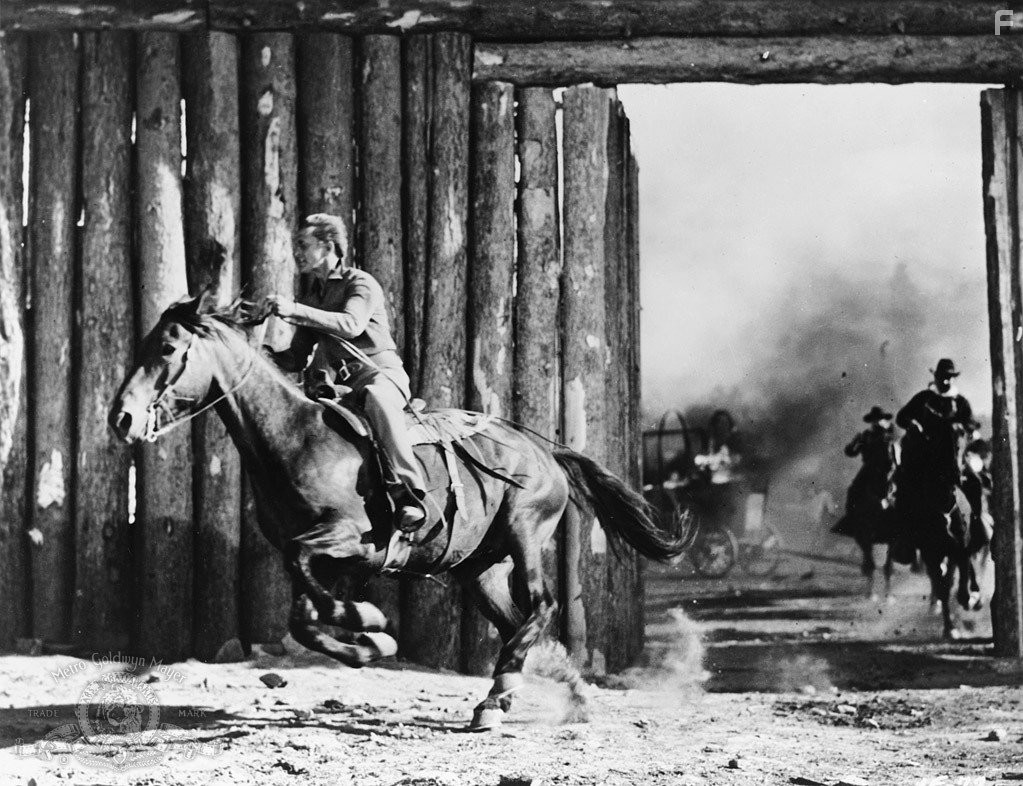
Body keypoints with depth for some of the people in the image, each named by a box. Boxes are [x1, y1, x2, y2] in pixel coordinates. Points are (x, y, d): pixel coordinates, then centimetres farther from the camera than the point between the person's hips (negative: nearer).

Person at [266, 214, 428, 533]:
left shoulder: (361, 284, -1)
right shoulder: (309, 296, 20)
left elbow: (352, 324, -23)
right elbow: (298, 359, 21)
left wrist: (296, 312, -29)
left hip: (379, 372, -8)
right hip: (334, 383, 8)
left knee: (377, 397, -41)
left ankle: (408, 493, -46)